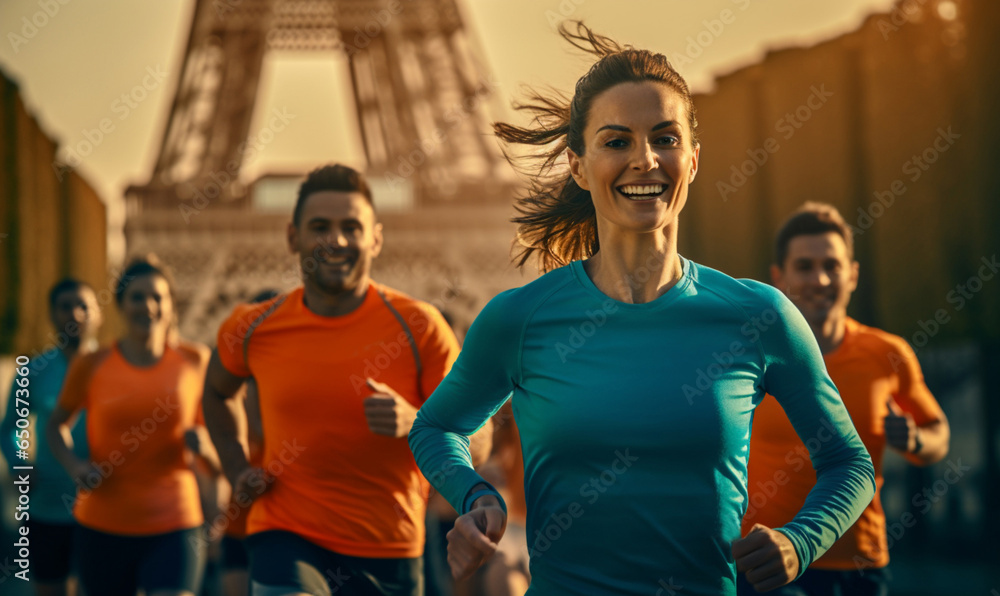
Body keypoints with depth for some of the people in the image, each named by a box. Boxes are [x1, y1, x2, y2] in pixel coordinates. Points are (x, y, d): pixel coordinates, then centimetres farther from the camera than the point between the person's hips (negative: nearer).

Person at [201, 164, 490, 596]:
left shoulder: (418, 327, -6)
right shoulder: (253, 330, 0)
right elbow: (216, 393, 23)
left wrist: (413, 423, -23)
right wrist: (237, 471, 10)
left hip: (389, 552, 1)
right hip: (286, 538, -1)